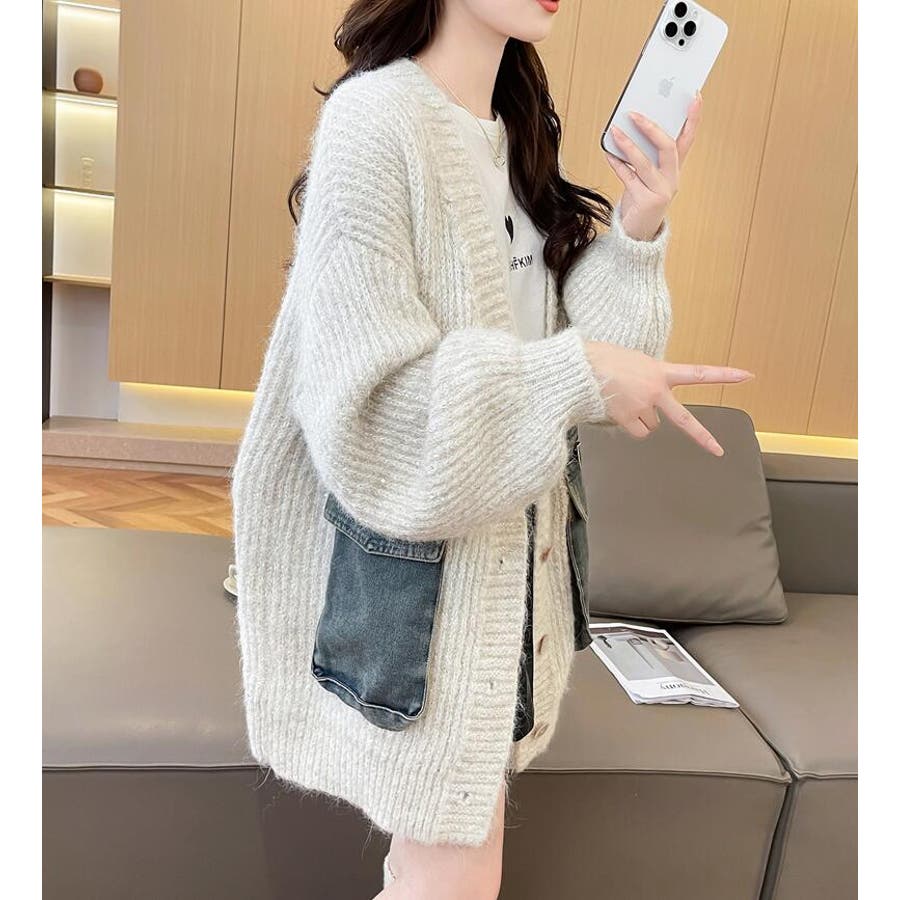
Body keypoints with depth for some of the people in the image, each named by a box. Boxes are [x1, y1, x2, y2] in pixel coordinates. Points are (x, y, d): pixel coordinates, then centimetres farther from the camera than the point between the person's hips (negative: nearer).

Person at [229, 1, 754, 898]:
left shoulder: (517, 136, 9)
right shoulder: (375, 118, -14)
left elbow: (586, 340, 6)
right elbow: (367, 402, -20)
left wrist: (635, 235, -8)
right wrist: (578, 375, -24)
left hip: (515, 549, 7)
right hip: (414, 561, -7)